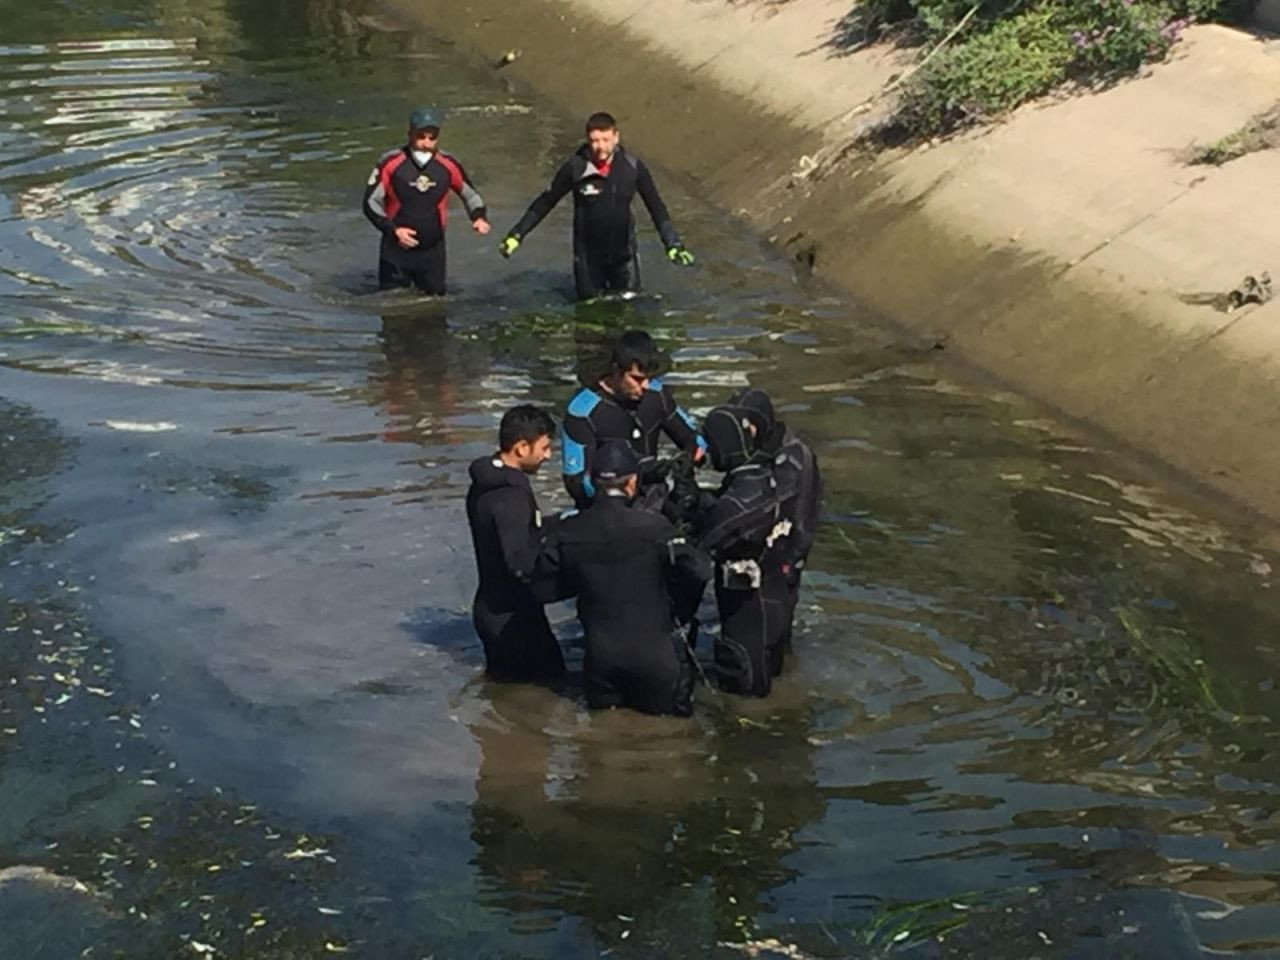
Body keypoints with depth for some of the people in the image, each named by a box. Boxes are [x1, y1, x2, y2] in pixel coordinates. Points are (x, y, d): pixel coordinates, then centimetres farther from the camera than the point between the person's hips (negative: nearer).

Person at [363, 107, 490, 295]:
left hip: (433, 251, 2)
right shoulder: (390, 163, -12)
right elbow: (371, 202, -6)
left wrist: (479, 217, -8)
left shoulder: (448, 165, -5)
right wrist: (393, 230, -17)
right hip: (396, 250, -2)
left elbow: (470, 193, 12)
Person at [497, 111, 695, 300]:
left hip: (623, 253, 1)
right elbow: (545, 202, -3)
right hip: (588, 255, -1)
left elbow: (656, 207, -3)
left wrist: (673, 244, -7)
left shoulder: (632, 166, -11)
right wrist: (516, 235, -4)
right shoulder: (575, 168, -13)